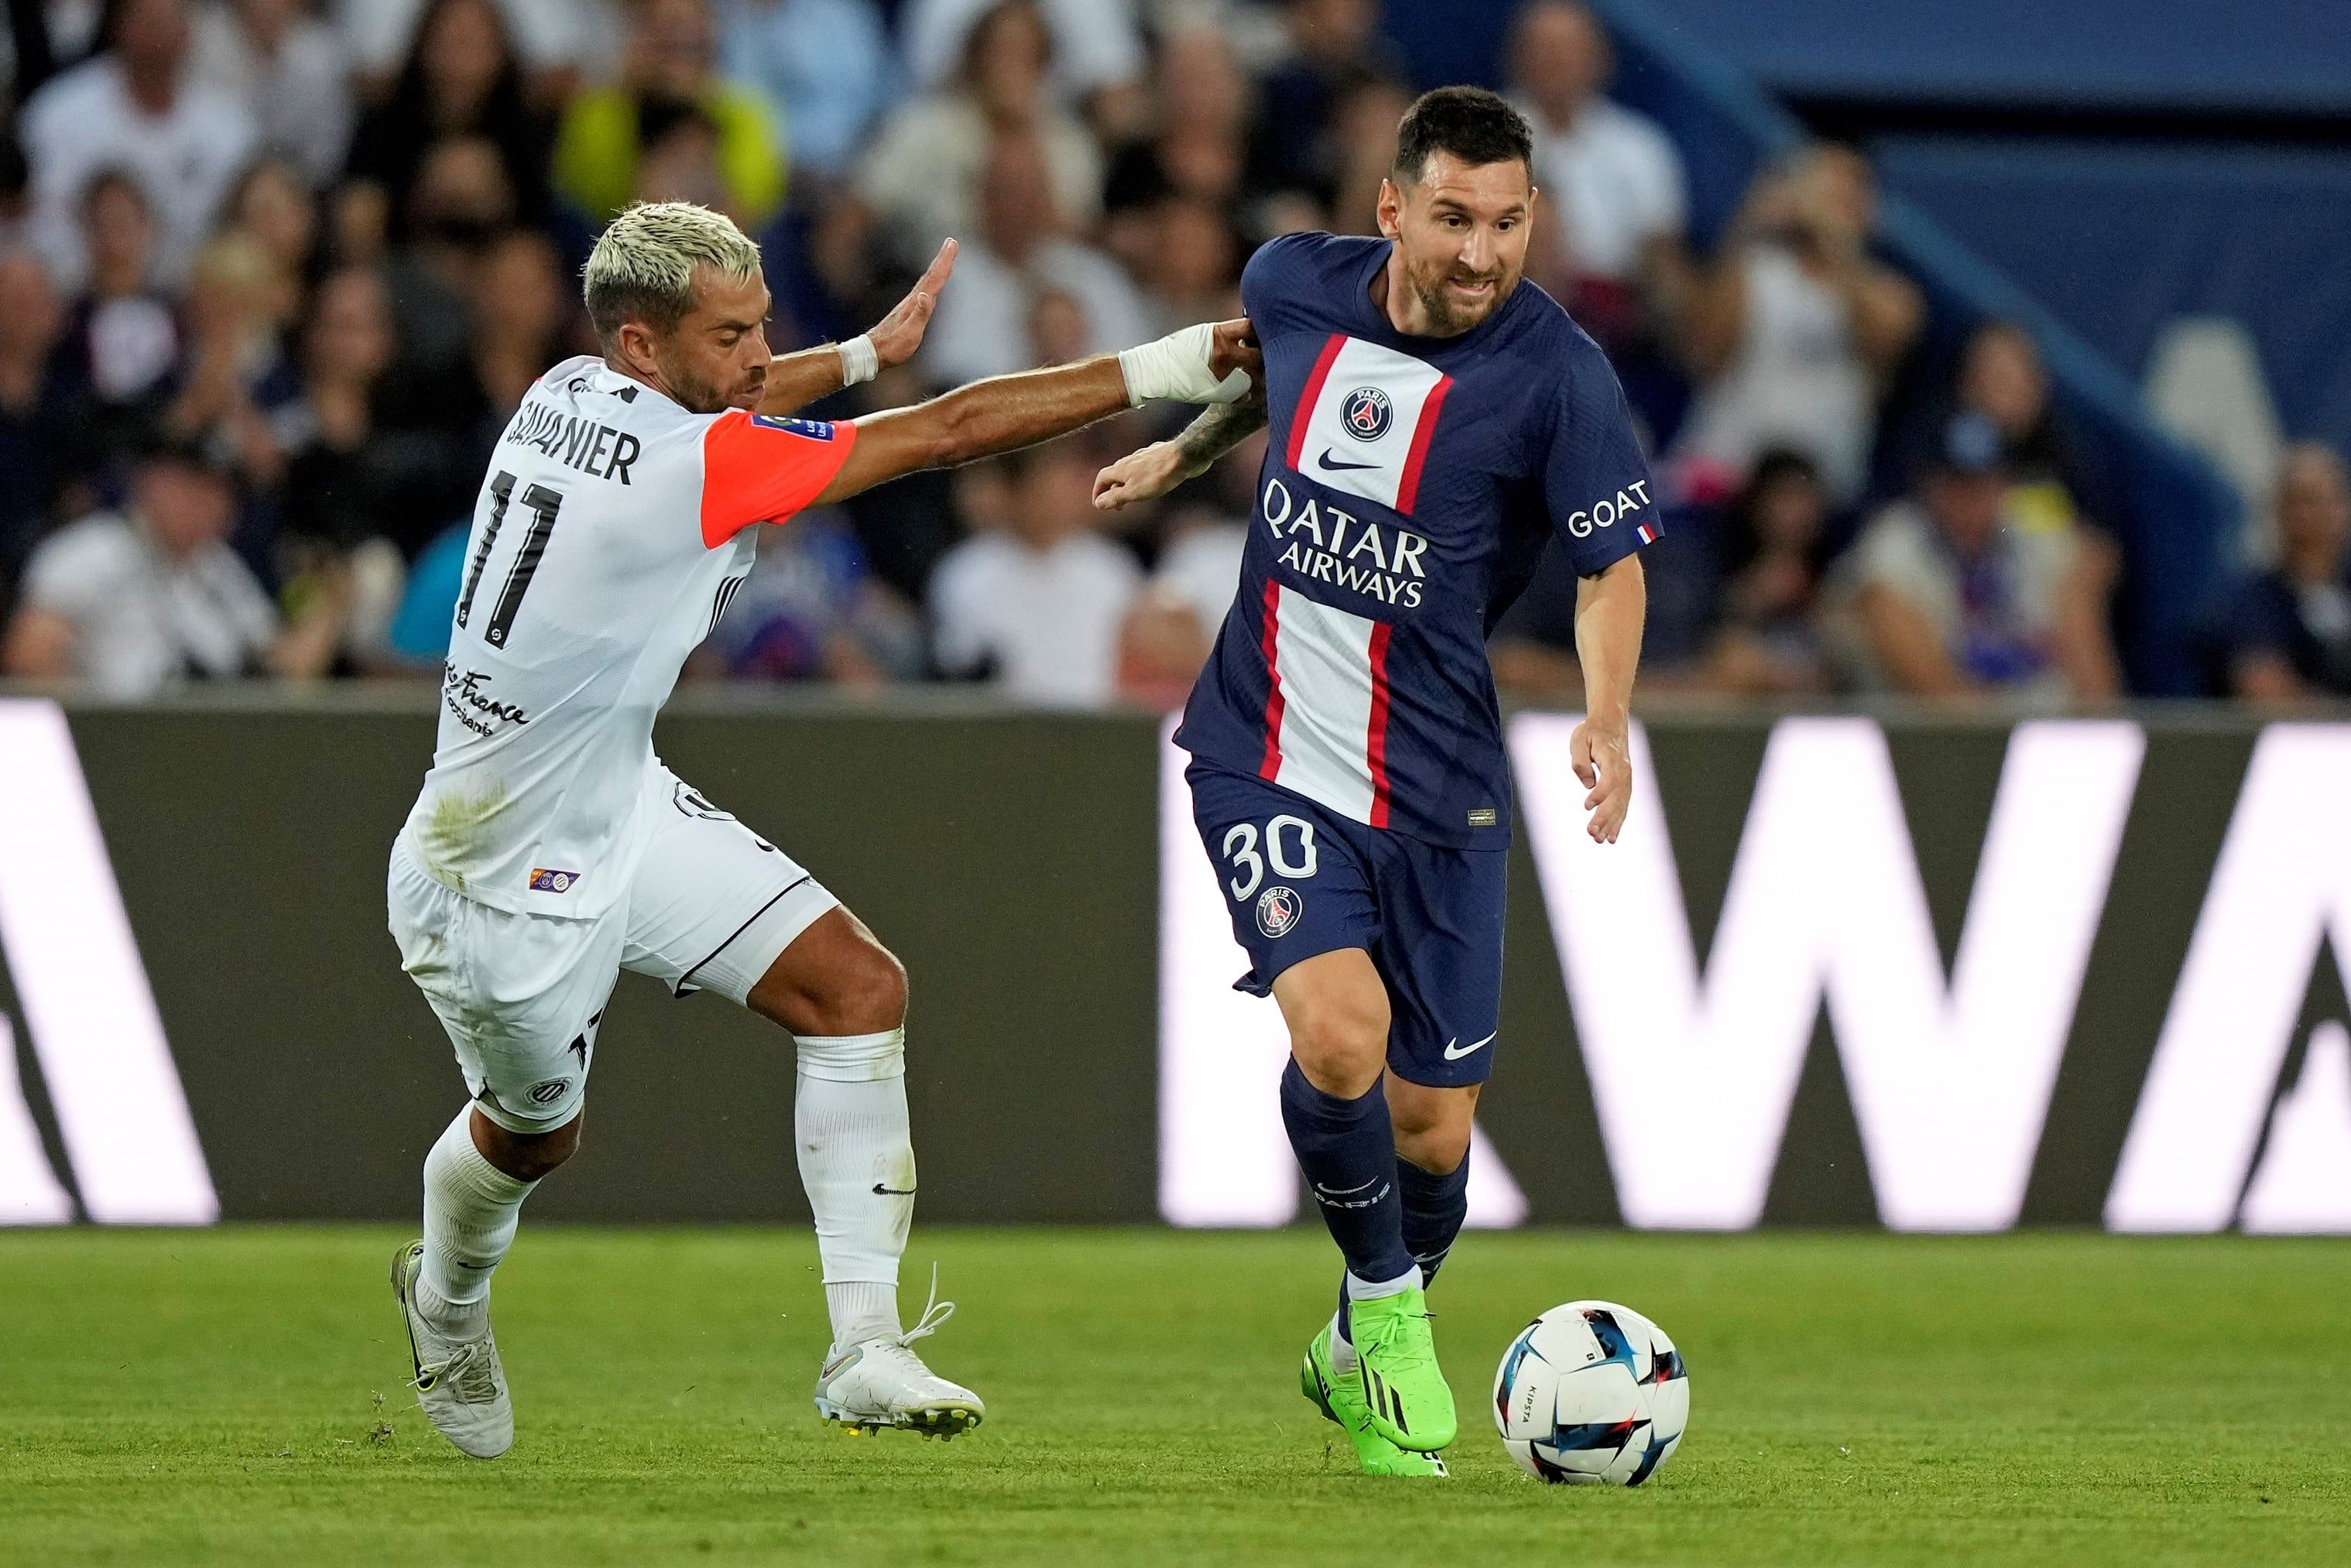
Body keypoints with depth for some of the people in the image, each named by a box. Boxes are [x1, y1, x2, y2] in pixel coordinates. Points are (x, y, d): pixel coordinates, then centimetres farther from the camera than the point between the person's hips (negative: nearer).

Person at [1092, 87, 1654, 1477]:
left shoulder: (1553, 371, -14)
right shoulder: (1296, 283, -4)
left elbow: (1613, 564, -11)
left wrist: (1606, 723, -26)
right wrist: (1182, 454, 24)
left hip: (1437, 788, 0)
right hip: (1267, 766, 0)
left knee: (1432, 1130, 5)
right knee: (1340, 1035, -23)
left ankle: (1363, 1353, 35)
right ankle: (1386, 1304, 3)